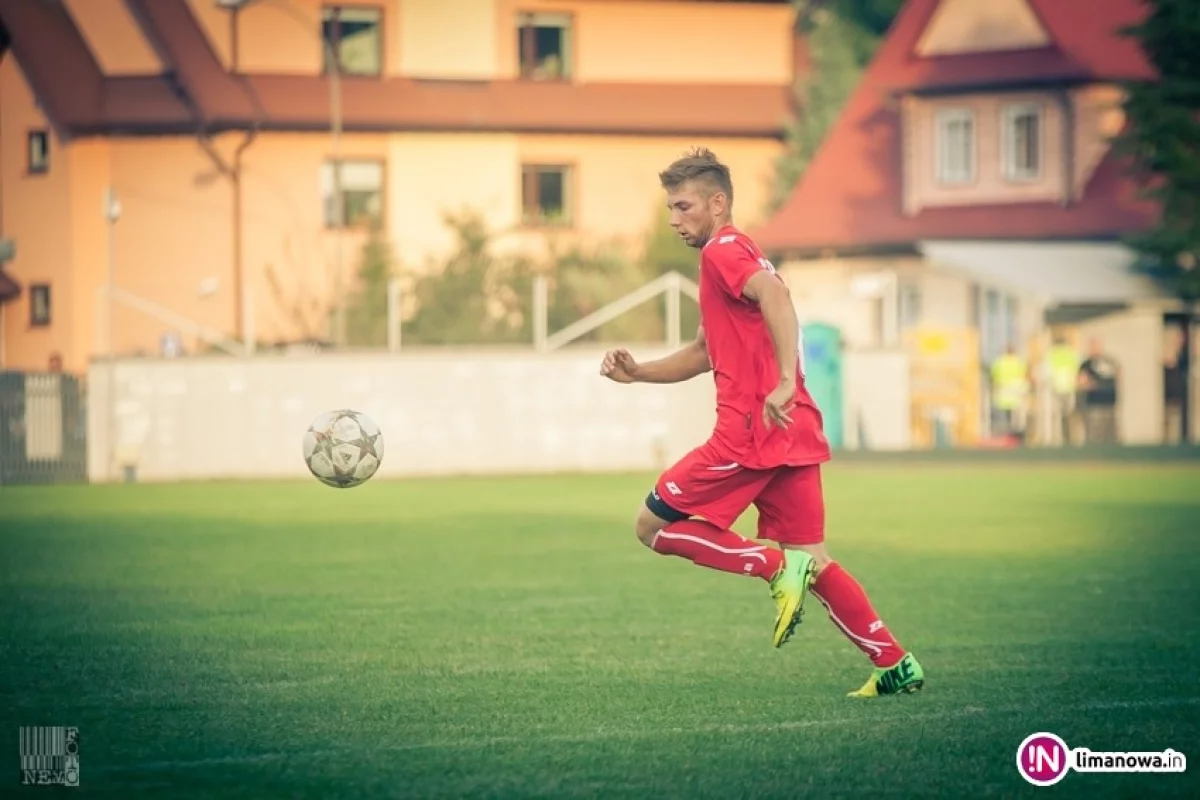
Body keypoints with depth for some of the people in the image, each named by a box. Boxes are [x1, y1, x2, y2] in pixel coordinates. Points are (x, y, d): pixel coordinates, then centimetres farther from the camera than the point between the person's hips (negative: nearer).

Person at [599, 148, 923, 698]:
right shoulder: (733, 257, 25)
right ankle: (896, 666, 6)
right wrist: (637, 373, 19)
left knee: (653, 526, 0)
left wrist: (785, 381, -35)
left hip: (753, 431, -10)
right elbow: (703, 354, 33)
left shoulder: (723, 251, -5)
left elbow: (775, 295, -26)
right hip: (795, 434, 10)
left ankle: (779, 568, -13)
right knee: (810, 559, 13)